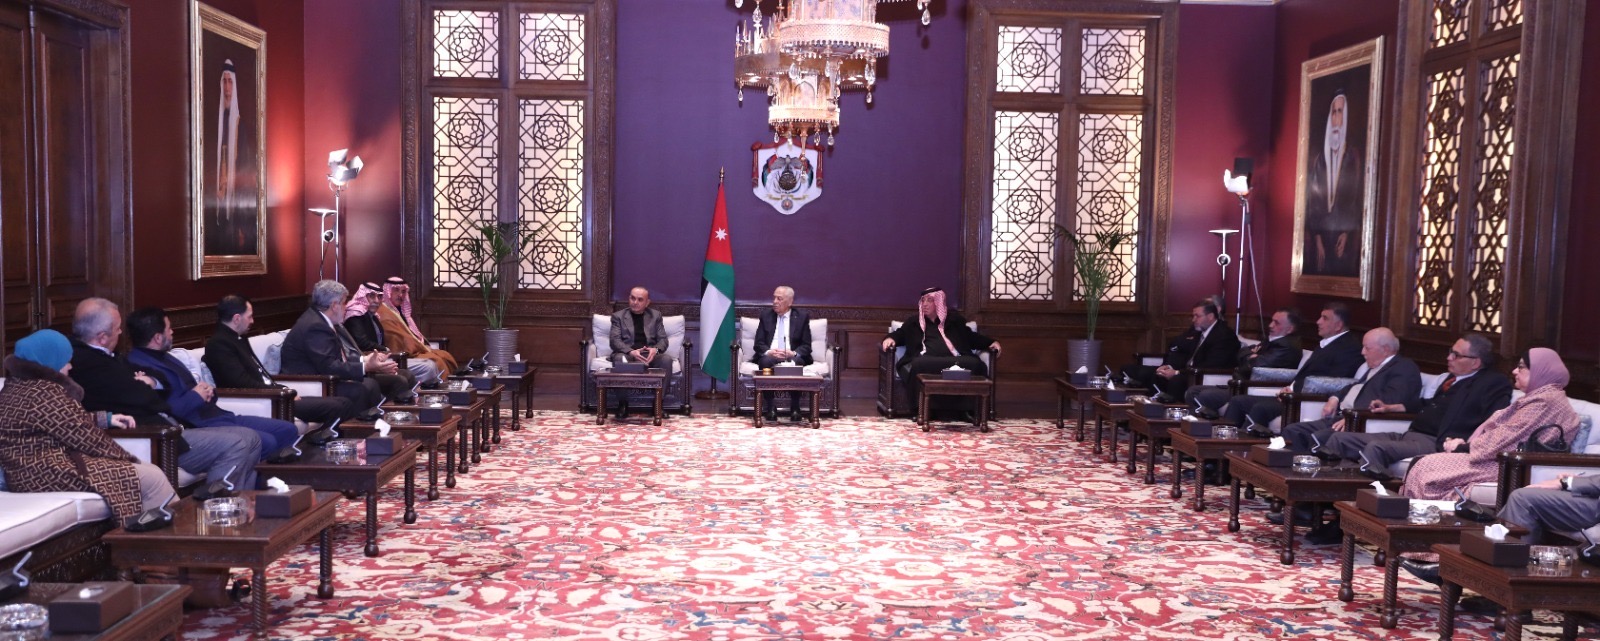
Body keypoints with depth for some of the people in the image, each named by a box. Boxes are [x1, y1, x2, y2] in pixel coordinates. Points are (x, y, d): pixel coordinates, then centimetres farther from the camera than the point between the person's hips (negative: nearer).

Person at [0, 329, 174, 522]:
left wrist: (106, 418, 19)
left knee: (148, 471, 9)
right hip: (49, 475, -11)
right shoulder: (43, 394, -19)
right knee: (152, 477, -12)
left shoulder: (18, 385, 14)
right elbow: (85, 436, -15)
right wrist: (128, 459, -4)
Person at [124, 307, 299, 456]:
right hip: (198, 427, -11)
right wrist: (195, 396, -13)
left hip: (217, 415, 11)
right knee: (265, 442, -27)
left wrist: (207, 391, 4)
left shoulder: (164, 357, 20)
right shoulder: (139, 367, -13)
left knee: (287, 430, 5)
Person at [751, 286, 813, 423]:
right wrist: (769, 352, -18)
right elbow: (758, 343, 6)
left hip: (792, 357, -1)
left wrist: (793, 353, -20)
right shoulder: (766, 315, 11)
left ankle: (795, 409, -25)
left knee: (796, 363, -36)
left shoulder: (802, 316, 7)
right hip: (770, 355, 1)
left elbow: (806, 346, 3)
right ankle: (770, 408, -26)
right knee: (765, 361, -35)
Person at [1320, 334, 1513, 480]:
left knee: (1376, 448, -35)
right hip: (1409, 434, 9)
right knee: (1340, 439, -1)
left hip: (1435, 443, -9)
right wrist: (1391, 407, 31)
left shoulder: (1494, 383, -2)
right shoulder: (1453, 378, 23)